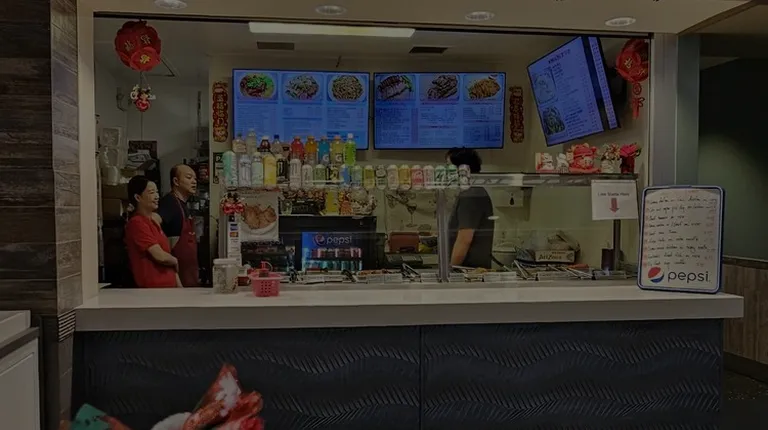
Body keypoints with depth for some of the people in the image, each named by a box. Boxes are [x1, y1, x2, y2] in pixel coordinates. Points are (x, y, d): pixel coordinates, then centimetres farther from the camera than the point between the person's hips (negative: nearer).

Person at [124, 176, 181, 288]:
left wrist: (179, 286, 10)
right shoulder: (137, 223, -13)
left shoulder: (153, 222, 14)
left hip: (168, 286, 8)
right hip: (152, 288, -8)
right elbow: (160, 256, -20)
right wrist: (175, 261, 1)